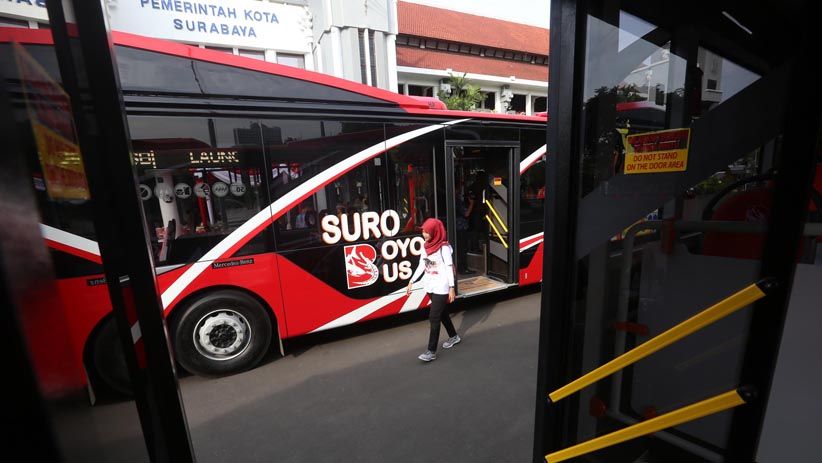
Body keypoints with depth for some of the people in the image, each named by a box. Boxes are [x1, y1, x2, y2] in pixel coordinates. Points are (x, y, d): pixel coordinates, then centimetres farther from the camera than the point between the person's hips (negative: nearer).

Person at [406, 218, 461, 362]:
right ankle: (453, 336, 41)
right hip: (429, 286, 7)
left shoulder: (444, 247, -16)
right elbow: (421, 266, 9)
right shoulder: (426, 246, 4)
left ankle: (432, 351, 6)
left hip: (441, 288, -7)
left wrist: (451, 288, -15)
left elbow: (449, 268, -14)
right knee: (442, 313, 20)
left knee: (434, 318, -4)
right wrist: (411, 282, 8)